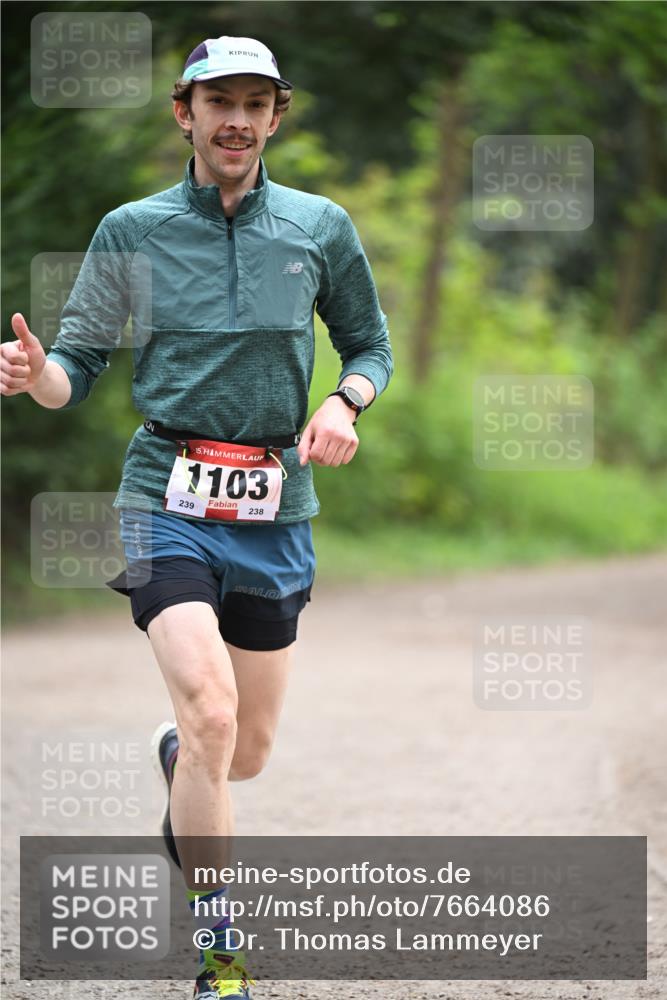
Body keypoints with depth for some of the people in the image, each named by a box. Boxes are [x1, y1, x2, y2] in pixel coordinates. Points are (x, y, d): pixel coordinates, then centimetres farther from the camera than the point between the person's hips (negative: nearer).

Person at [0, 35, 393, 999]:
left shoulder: (320, 227, 6)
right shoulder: (130, 231, 2)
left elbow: (371, 344, 16)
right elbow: (79, 368, 4)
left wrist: (344, 401, -6)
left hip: (276, 508, 3)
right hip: (169, 499, -3)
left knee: (247, 751, 9)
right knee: (212, 714, -21)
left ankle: (174, 755, 48)